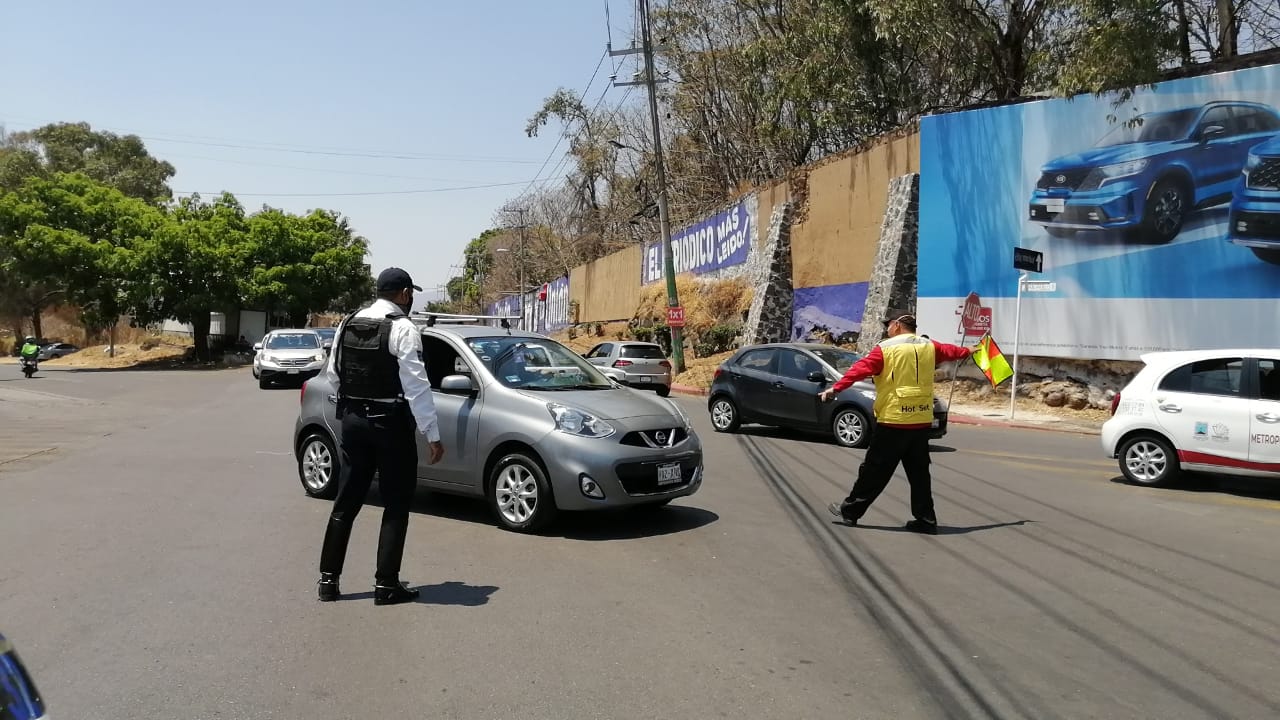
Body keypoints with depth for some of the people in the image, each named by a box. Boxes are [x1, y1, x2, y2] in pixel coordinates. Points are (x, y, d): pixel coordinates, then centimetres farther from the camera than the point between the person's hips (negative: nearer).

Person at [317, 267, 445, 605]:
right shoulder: (403, 328, -13)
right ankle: (386, 584, 7)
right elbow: (417, 385, -18)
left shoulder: (348, 323, 6)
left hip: (352, 419, 6)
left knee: (346, 501, 14)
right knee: (396, 505, 5)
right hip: (390, 423, -6)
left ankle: (328, 579, 18)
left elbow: (332, 373, 9)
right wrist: (433, 434, -16)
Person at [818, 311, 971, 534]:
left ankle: (850, 511, 10)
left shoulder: (886, 348, -6)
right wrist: (968, 351, 51)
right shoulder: (929, 346, 11)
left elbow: (860, 369, -15)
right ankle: (925, 520, 13)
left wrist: (835, 388, -17)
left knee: (875, 470, 1)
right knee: (919, 472, 12)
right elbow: (950, 350, 30)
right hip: (922, 421, 5)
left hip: (892, 420, -5)